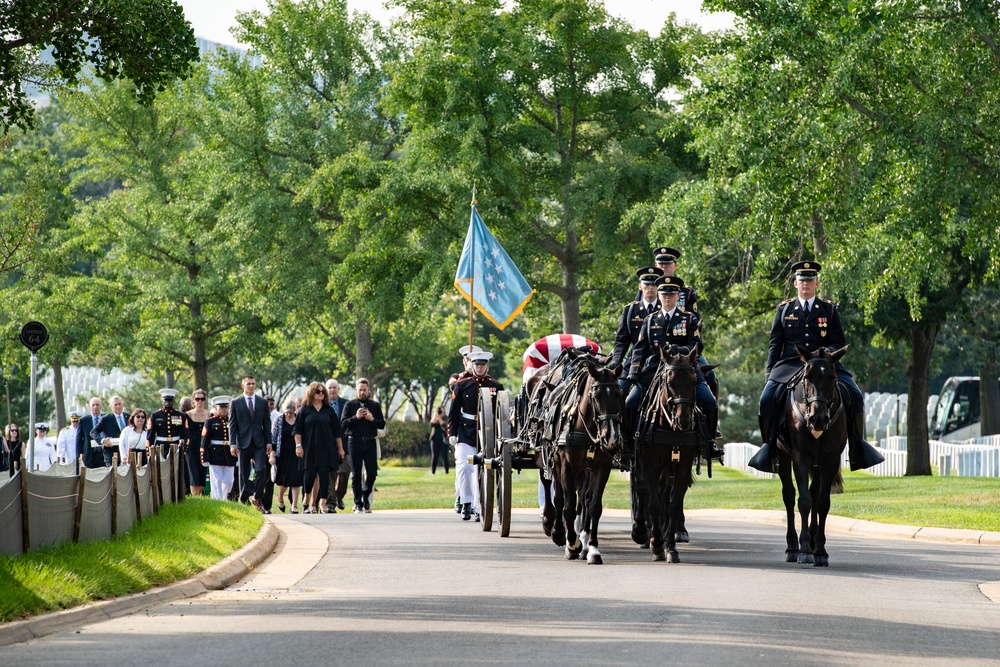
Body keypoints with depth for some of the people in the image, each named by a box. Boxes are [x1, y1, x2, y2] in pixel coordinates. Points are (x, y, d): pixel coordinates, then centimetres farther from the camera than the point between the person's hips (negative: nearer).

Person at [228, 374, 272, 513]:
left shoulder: (262, 403, 10)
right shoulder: (236, 403, 5)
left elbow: (267, 424, 10)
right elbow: (232, 424, 2)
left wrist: (269, 442, 3)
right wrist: (233, 443, -6)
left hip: (259, 443, 1)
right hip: (243, 443, -1)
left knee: (261, 469, -14)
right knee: (244, 474, 2)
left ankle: (257, 498, -3)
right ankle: (245, 500, 7)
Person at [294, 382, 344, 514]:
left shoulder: (329, 411, 9)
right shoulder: (305, 410, 4)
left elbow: (336, 431, 11)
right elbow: (298, 430, 2)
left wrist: (340, 448, 9)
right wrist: (298, 445, -8)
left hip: (326, 448, 1)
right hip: (309, 449, -1)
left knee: (324, 474, -7)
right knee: (309, 475, -2)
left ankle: (322, 503, -8)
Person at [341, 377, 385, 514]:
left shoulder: (375, 405, 10)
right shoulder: (350, 405, 5)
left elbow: (382, 424, 6)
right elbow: (343, 424, -3)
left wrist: (372, 419, -12)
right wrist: (356, 417, -16)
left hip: (370, 442, 1)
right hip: (355, 441, -1)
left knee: (372, 472, -3)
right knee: (357, 474, 1)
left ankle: (366, 497, 22)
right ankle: (358, 504, 5)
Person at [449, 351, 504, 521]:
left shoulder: (496, 387, 6)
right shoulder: (462, 385, 6)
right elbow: (454, 411, 6)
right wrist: (452, 433, -1)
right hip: (466, 433, 0)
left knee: (482, 471, 1)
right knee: (464, 467, -10)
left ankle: (478, 508, 7)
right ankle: (466, 503, 2)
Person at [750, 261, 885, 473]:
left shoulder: (829, 309, 11)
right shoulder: (784, 309, 12)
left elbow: (839, 343, 7)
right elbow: (774, 344, 11)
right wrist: (770, 374, 1)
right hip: (790, 365, 0)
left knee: (854, 397, -21)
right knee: (767, 398, -24)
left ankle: (858, 446, -8)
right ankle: (770, 445, -7)